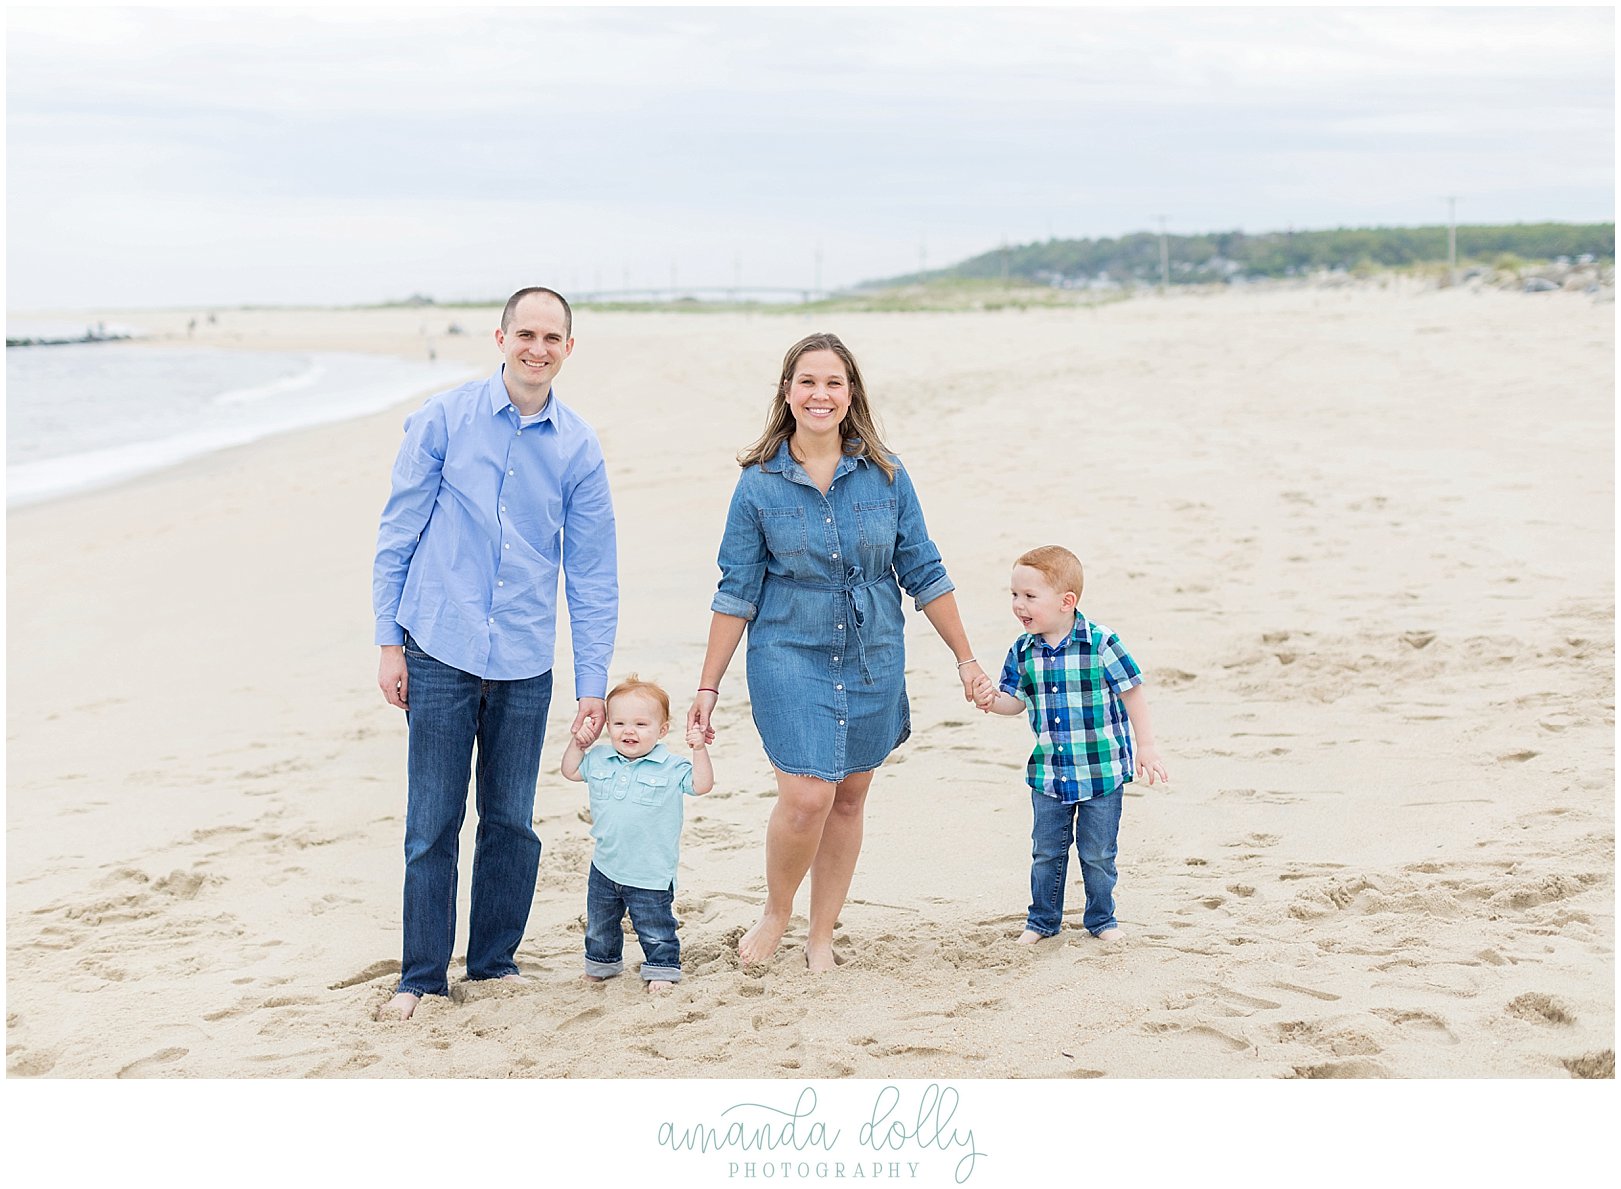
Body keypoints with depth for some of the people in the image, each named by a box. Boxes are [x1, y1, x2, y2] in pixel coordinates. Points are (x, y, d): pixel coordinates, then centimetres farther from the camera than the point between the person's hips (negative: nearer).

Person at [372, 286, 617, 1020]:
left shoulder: (577, 448, 3)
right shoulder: (443, 420, -2)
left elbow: (593, 573, 6)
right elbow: (398, 533, 1)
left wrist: (593, 682, 3)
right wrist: (389, 642, -2)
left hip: (525, 664, 2)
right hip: (439, 654, -2)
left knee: (512, 822, 9)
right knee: (432, 824, 2)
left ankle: (494, 962, 25)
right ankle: (422, 976, 15)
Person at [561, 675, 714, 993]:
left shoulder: (670, 768, -12)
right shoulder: (599, 761, 1)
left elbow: (701, 785, -17)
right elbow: (570, 771, 15)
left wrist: (699, 749, -27)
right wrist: (577, 743, 2)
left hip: (651, 875, -5)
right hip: (605, 869, 5)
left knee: (656, 929, 5)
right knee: (599, 925, 21)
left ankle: (662, 970, 22)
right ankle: (600, 965, 41)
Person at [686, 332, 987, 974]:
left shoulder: (885, 475, -1)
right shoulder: (759, 482, -4)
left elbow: (924, 574, 5)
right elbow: (737, 591, -1)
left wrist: (966, 658, 6)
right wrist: (708, 686, -1)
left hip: (873, 659, 3)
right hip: (790, 658, -2)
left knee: (848, 799, 10)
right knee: (807, 797, -14)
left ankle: (821, 935, 26)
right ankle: (776, 912, 13)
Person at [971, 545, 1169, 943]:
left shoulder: (1101, 644, -15)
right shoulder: (1022, 652, -3)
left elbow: (1132, 693, -6)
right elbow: (1016, 701, 6)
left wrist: (1146, 747, -5)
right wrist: (992, 700, -17)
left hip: (1102, 772, -3)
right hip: (1048, 773, 4)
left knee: (1097, 854, 9)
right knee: (1046, 852, 12)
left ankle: (1101, 918, 28)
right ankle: (1042, 919, 29)